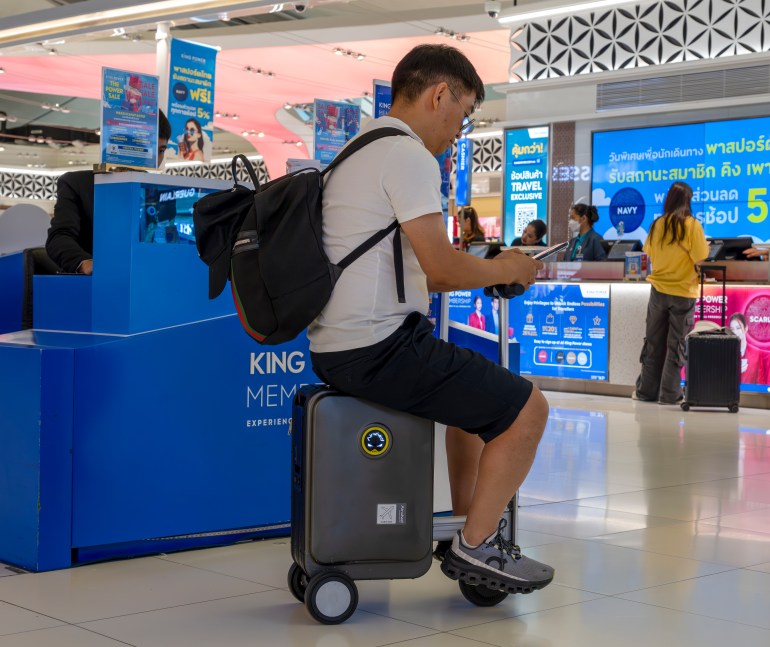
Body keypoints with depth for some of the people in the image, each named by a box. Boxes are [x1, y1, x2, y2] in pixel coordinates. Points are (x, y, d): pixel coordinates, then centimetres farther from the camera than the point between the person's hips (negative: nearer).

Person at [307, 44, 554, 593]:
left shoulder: (357, 153, 20)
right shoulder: (408, 156, -12)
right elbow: (441, 266, -18)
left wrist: (489, 271, 16)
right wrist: (504, 270, 1)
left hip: (336, 349, 11)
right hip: (380, 348, -11)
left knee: (480, 391, 29)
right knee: (527, 408, -4)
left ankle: (467, 527, 29)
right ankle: (475, 547, 4)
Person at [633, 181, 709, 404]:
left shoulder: (657, 224, -1)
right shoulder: (692, 225, -12)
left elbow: (650, 255, 7)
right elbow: (699, 260, -14)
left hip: (658, 289, 3)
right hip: (683, 292, -3)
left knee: (653, 342, 12)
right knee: (676, 344, 5)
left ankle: (647, 390, 16)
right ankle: (669, 394, 6)